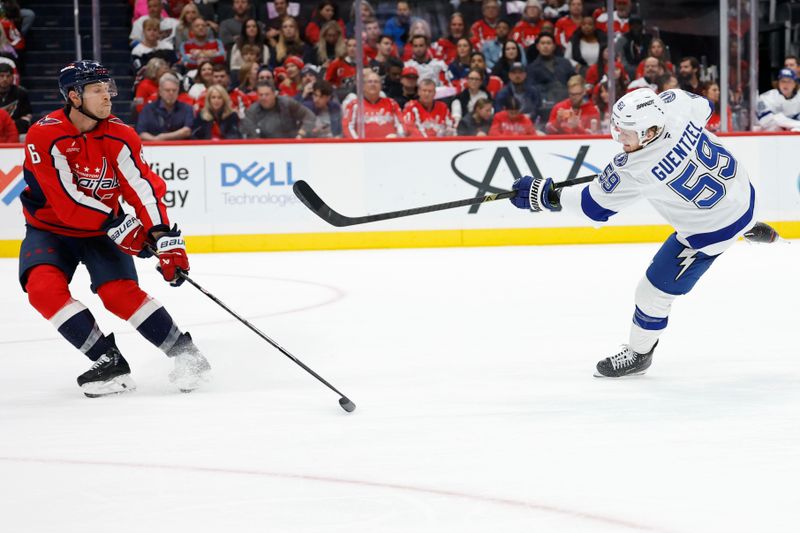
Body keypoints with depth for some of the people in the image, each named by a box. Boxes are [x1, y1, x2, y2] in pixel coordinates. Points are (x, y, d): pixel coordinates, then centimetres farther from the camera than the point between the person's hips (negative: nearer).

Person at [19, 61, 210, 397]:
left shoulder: (119, 137, -11)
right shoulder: (44, 136, -21)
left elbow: (144, 189, -16)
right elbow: (66, 201, -25)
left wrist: (165, 239, -30)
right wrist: (117, 226, -30)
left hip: (102, 231, 1)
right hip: (50, 228, -1)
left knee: (120, 292, -19)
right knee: (43, 286, -26)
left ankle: (184, 352, -8)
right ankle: (109, 362, -22)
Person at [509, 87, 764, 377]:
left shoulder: (633, 171, -33)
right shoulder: (676, 102, -21)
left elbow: (594, 206, -17)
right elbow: (703, 107, 6)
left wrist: (544, 194, -7)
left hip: (711, 230, -6)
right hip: (741, 189, 6)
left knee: (655, 290, 9)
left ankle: (638, 353, 29)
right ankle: (748, 228, 71)